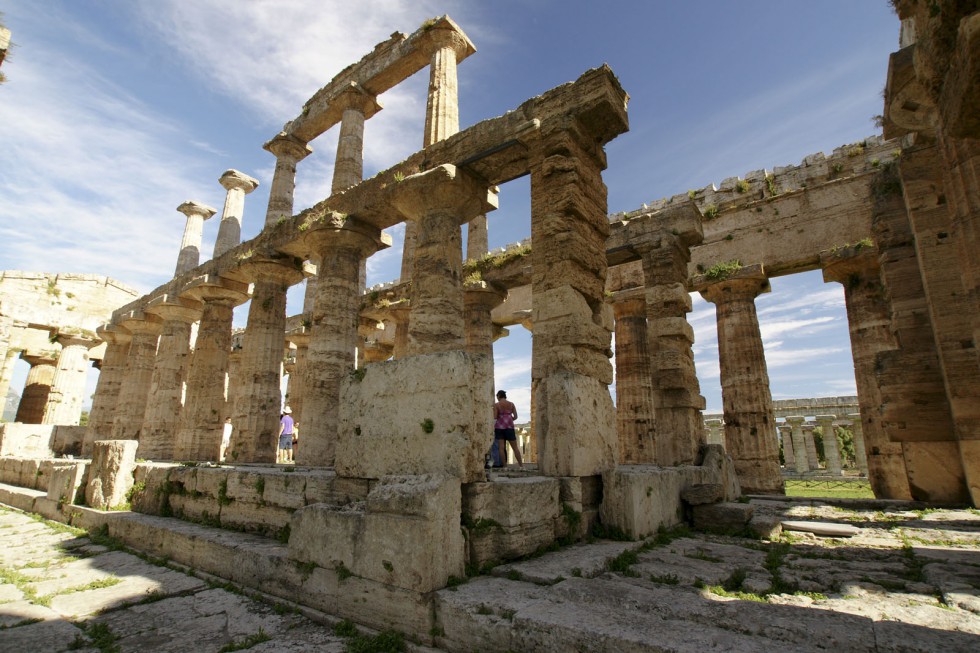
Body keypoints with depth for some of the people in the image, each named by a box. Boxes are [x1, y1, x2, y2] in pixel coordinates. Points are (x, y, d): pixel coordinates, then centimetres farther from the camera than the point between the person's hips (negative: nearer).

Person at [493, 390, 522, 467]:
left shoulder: (496, 405, -3)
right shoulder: (511, 404, 5)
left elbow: (494, 417, -9)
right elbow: (515, 416, 2)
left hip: (499, 427, -2)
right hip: (509, 427, 2)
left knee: (501, 447, 1)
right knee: (515, 447, 7)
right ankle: (521, 465, 4)